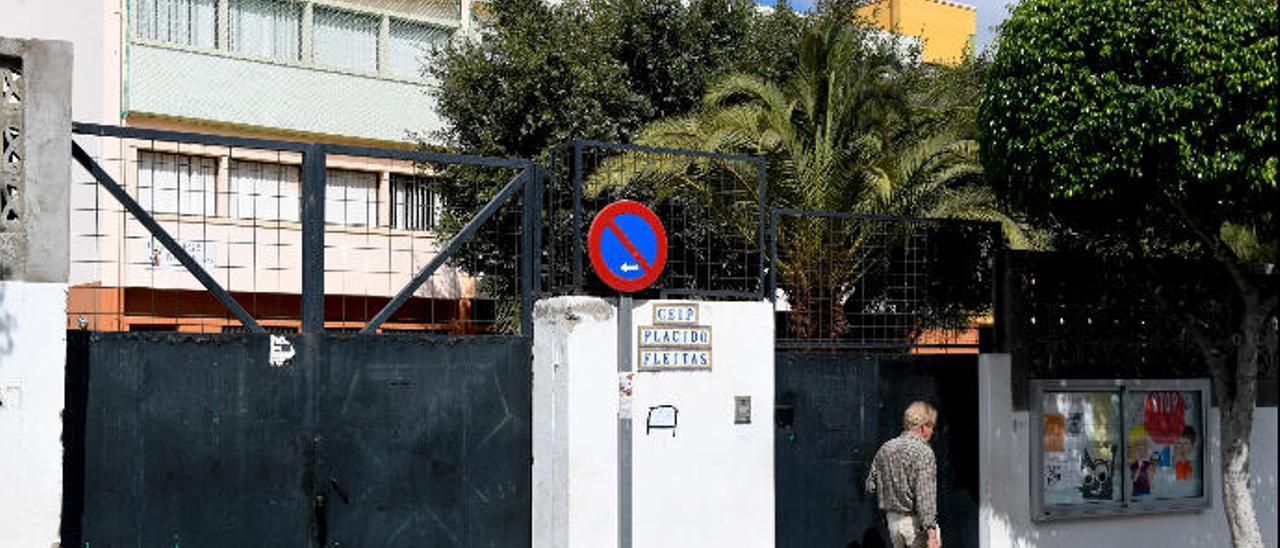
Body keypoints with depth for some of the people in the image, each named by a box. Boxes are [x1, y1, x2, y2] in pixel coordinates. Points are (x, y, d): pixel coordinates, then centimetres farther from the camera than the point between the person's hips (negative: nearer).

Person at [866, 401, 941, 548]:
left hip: (893, 519, 7)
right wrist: (931, 533, -22)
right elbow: (925, 496, -21)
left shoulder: (885, 449, 7)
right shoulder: (923, 452, -14)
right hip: (915, 521, -7)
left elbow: (870, 486, 9)